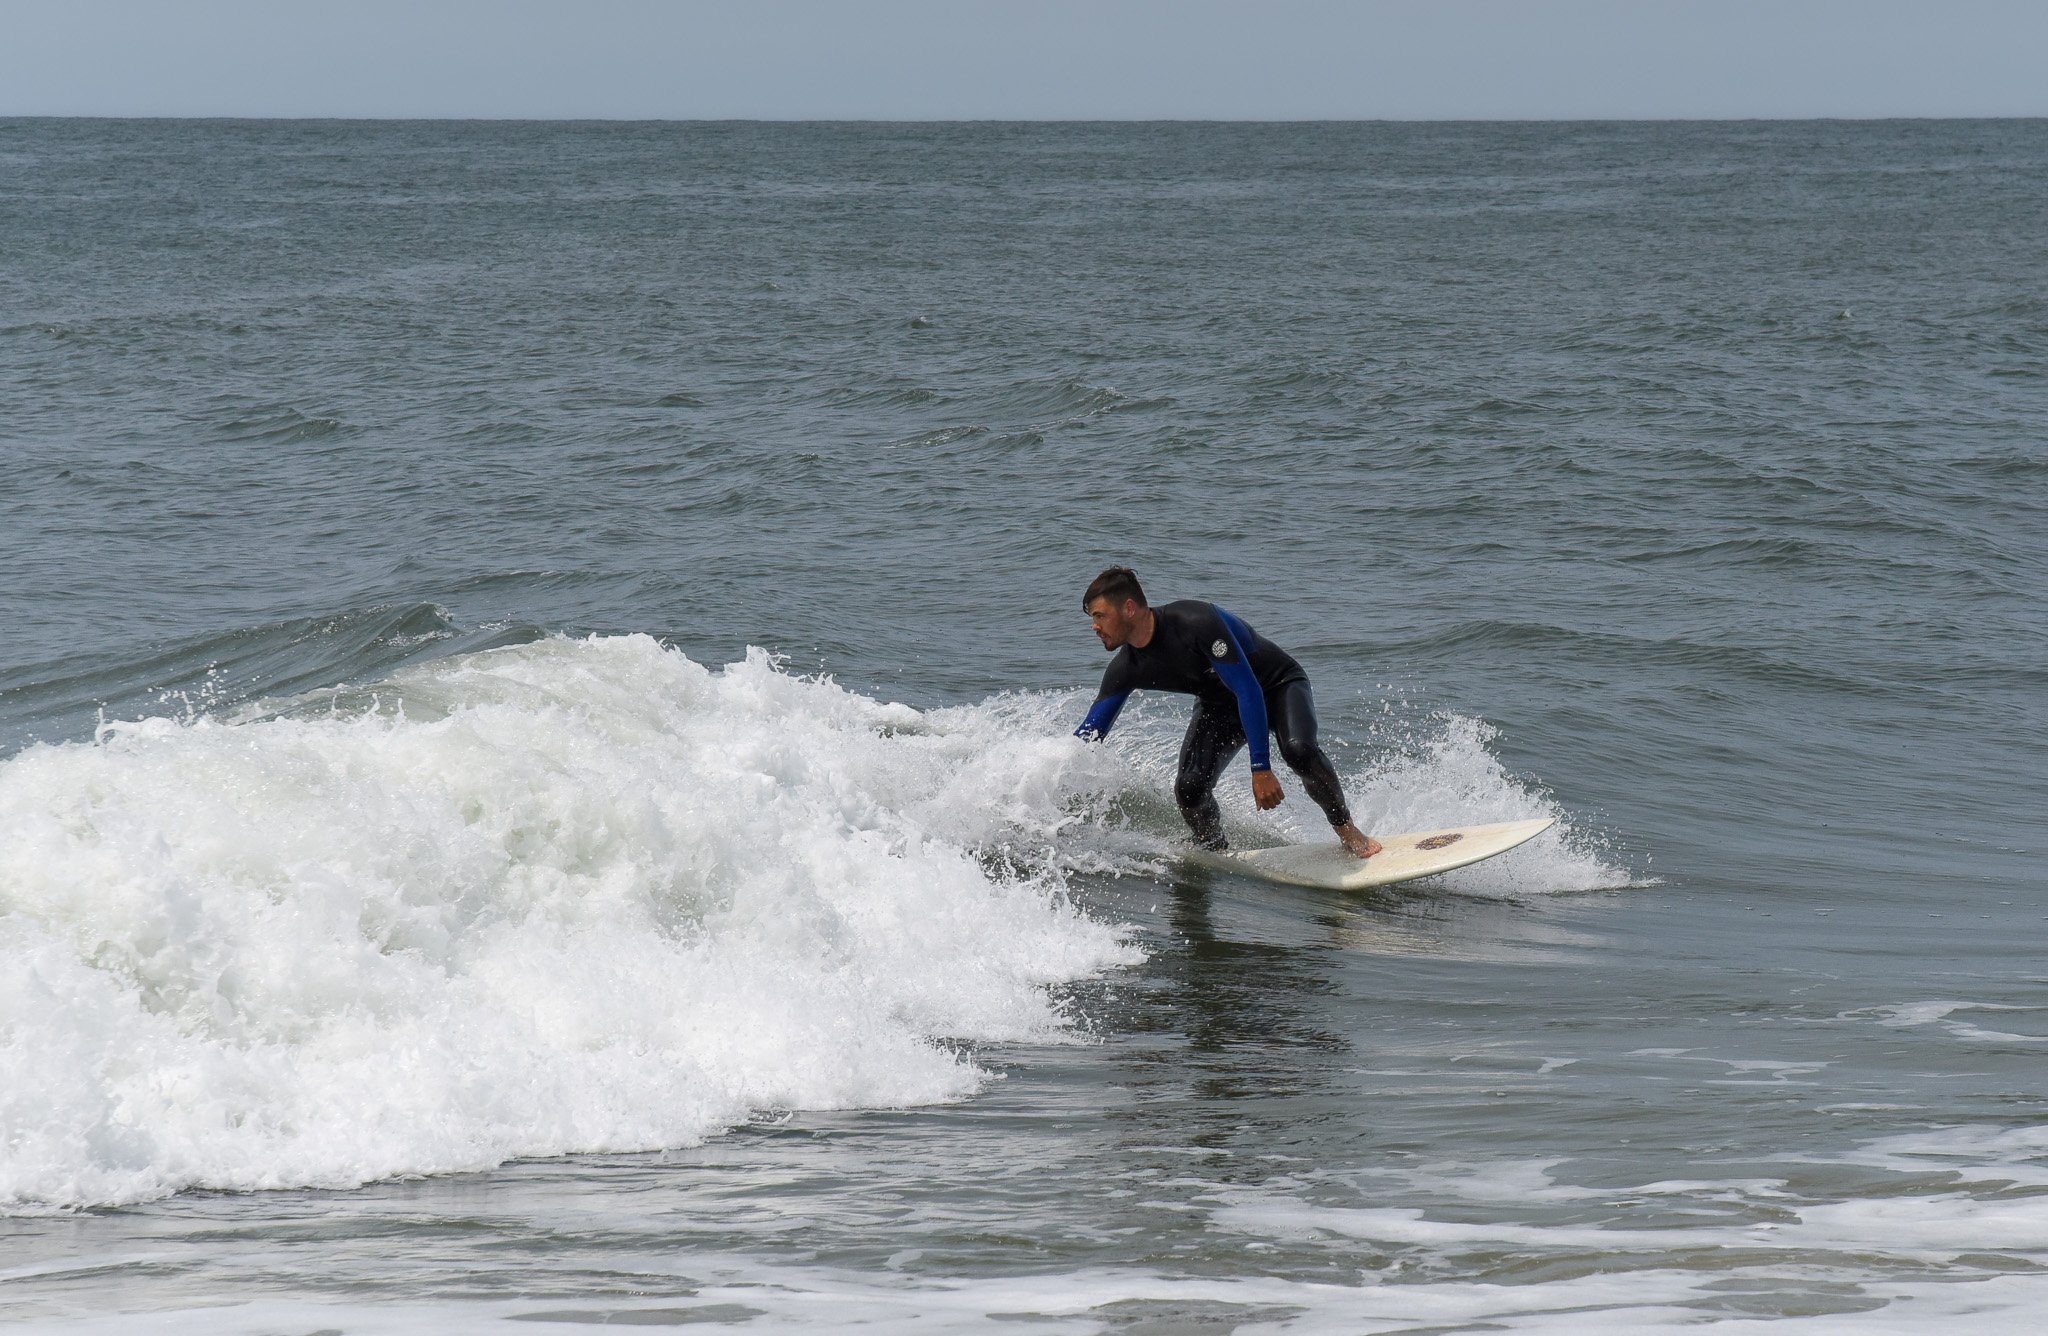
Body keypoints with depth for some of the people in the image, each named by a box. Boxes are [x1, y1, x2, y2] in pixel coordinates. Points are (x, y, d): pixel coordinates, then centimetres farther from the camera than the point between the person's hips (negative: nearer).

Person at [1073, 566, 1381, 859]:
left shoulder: (1195, 622, -35)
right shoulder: (1125, 670, -16)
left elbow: (1248, 690, -34)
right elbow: (1088, 736, -4)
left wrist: (1261, 769, -38)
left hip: (1277, 685, -5)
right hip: (1220, 705, 5)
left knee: (1299, 751, -34)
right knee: (1190, 789, -20)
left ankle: (1346, 829, -11)